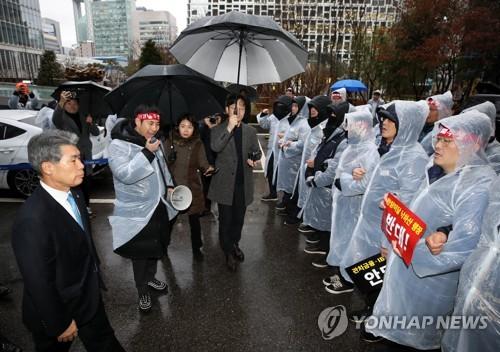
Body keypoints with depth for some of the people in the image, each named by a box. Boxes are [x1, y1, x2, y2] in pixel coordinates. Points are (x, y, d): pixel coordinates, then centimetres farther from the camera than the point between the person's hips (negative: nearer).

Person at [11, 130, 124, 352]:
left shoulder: (73, 194, -8)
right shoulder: (32, 219, -33)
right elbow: (38, 282, -25)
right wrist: (59, 324, -13)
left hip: (89, 297, 7)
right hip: (58, 310, -6)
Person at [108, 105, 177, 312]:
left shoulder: (154, 142, 7)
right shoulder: (118, 145, -17)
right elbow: (124, 175, -29)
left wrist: (169, 185, 7)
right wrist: (146, 152, -30)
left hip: (159, 206, 7)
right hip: (137, 212, -7)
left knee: (157, 246, 21)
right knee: (140, 253, 6)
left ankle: (150, 278, 45)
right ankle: (143, 292, 27)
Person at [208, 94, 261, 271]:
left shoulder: (250, 131, 6)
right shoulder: (218, 130, -4)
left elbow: (256, 152, 14)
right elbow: (215, 147, -22)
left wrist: (254, 159, -9)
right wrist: (229, 128, -28)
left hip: (243, 182, 3)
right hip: (225, 182, -3)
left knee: (239, 218, 17)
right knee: (226, 219, 6)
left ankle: (235, 244, 40)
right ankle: (228, 252, 24)